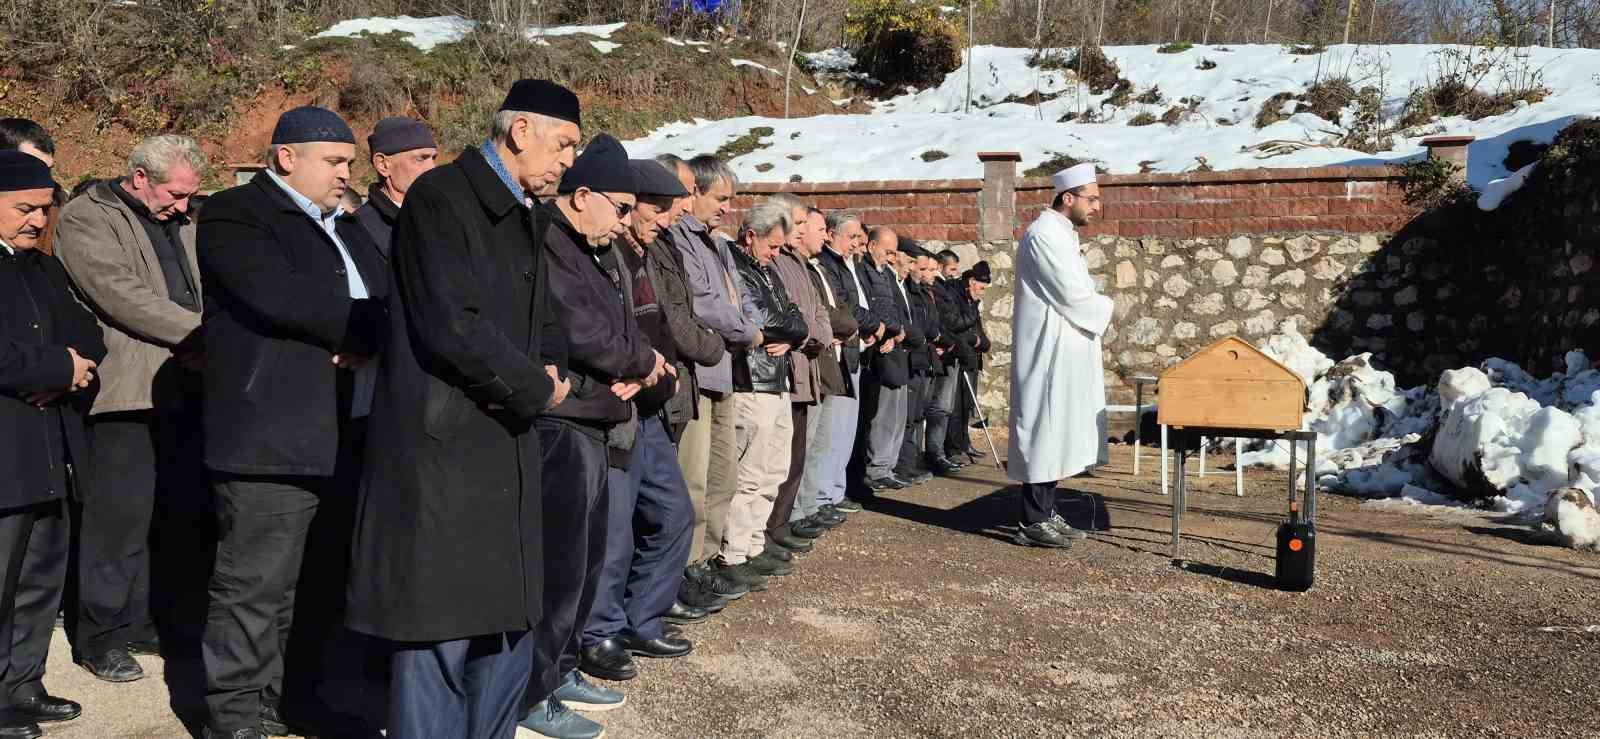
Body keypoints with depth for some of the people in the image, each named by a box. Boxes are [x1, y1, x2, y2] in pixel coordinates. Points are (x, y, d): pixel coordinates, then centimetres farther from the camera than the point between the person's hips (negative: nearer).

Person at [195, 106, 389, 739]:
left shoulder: (347, 227, 23)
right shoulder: (235, 215, -3)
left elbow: (387, 302, 13)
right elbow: (281, 295, -20)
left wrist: (364, 340, -9)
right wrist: (362, 327, -10)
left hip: (348, 434, 8)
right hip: (271, 437, -8)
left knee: (323, 581, 14)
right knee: (256, 586, -3)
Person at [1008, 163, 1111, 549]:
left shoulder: (1062, 235, 17)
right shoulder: (1045, 234, -16)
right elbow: (1073, 295, -19)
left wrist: (1095, 303, 0)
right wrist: (1105, 309, -2)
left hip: (1064, 352, 10)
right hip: (1049, 351, -10)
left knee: (1056, 431, 12)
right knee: (1045, 429, -7)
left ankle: (1045, 512, 18)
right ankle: (1033, 521, -3)